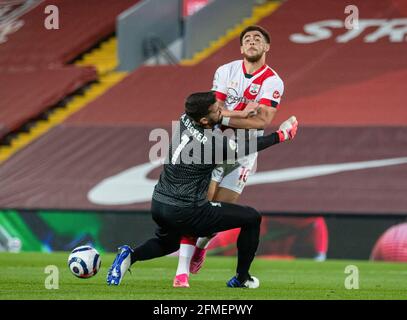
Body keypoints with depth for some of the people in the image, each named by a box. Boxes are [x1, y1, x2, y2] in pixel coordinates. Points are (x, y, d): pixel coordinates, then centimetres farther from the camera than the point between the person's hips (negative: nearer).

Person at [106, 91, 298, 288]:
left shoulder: (185, 119, -2)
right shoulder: (212, 144, -21)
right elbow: (247, 147, -3)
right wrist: (280, 136, 10)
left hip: (158, 205, 7)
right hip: (185, 213, -7)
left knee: (168, 242, 38)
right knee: (252, 218, 7)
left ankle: (130, 256, 8)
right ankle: (242, 278, 19)